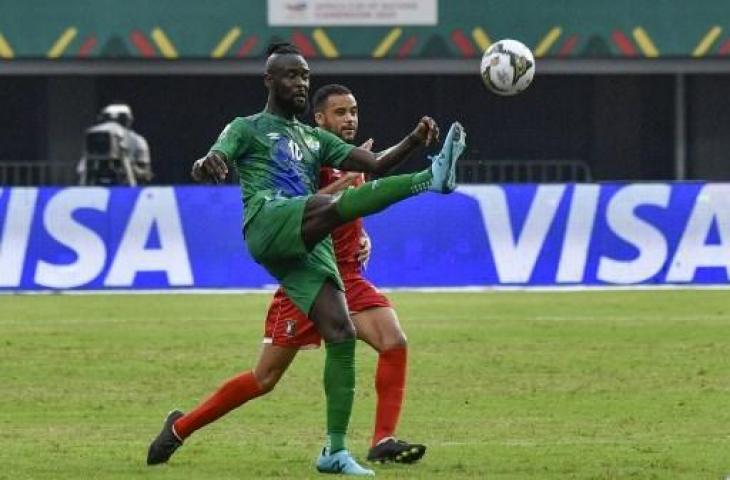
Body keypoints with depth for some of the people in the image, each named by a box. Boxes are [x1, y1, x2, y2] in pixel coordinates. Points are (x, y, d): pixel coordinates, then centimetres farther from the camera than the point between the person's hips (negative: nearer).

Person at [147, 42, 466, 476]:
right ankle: (430, 180, -55)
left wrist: (413, 142, 1)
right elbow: (214, 161, -2)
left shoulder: (316, 139, 32)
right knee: (333, 206, -35)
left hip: (310, 246, 6)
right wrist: (207, 165, -29)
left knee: (341, 334, -11)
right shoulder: (248, 129, 17)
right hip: (268, 225, -6)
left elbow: (376, 164, 21)